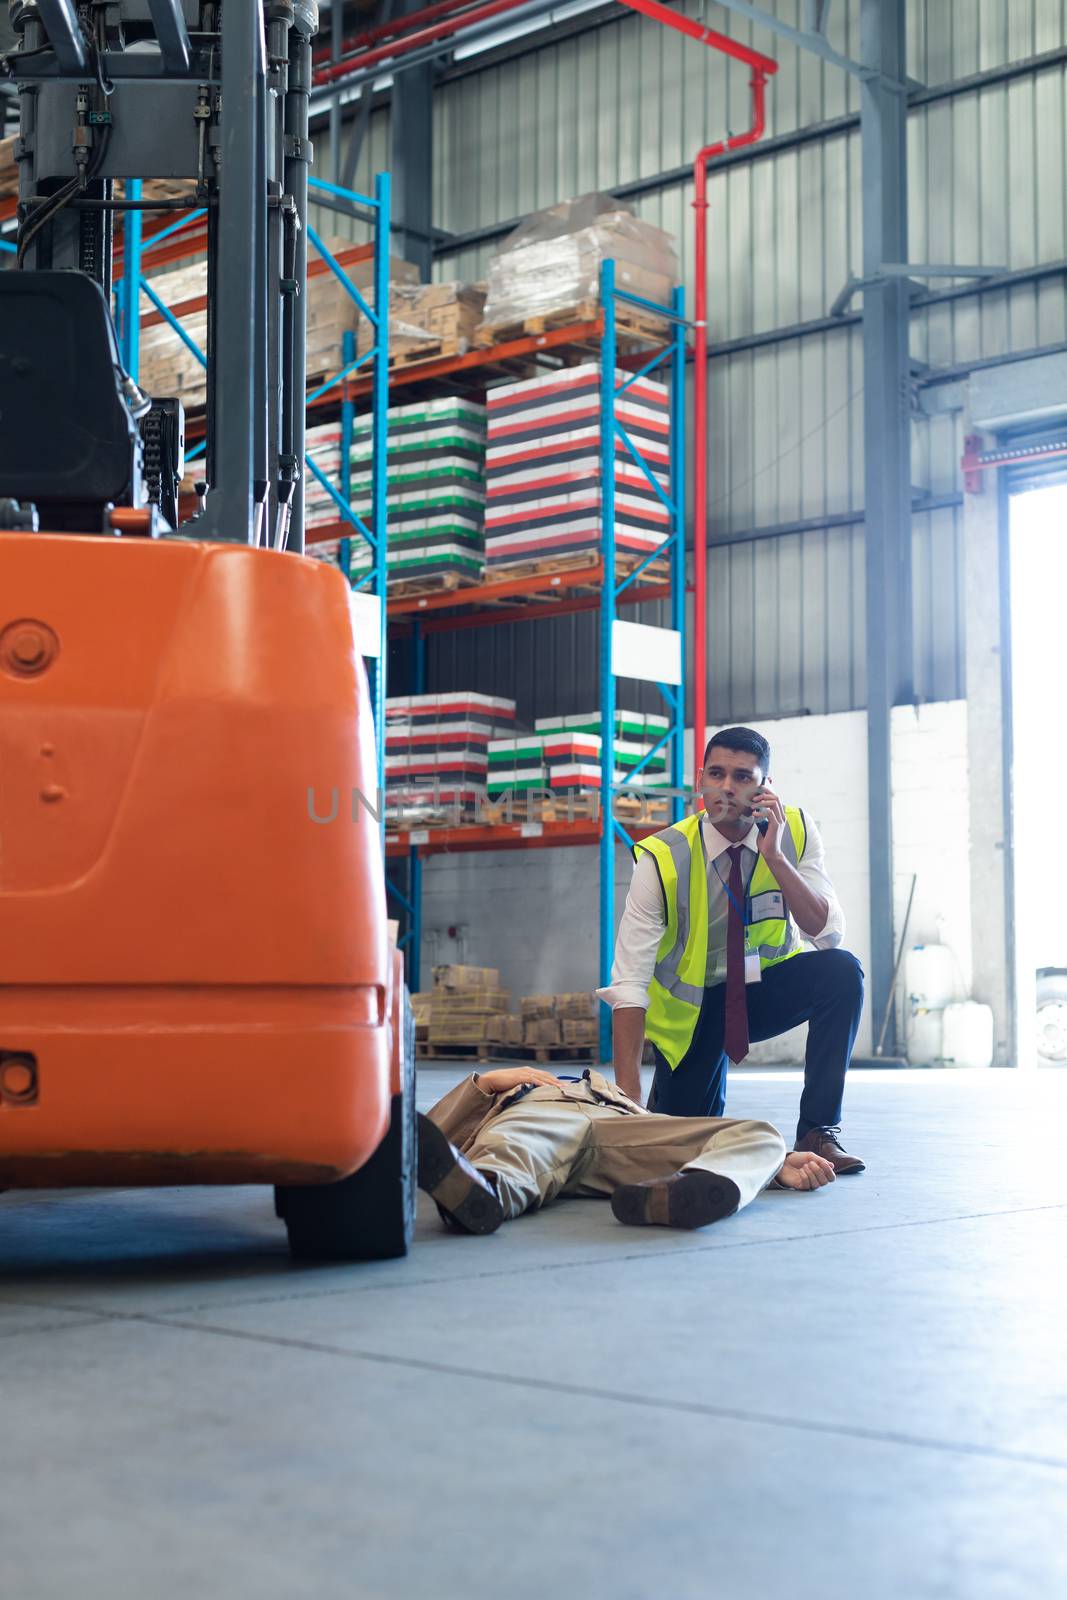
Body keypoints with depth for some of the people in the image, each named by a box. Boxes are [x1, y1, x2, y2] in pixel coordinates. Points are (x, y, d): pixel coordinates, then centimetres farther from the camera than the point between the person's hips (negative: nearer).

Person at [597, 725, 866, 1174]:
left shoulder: (795, 832, -14)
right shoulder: (663, 859, -23)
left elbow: (829, 934, -20)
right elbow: (628, 982, -26)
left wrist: (774, 855, -31)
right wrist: (628, 1095, -34)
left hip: (767, 987, 2)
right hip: (693, 1003, -1)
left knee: (842, 971, -28)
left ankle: (818, 1131, -16)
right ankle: (670, 1088, 32)